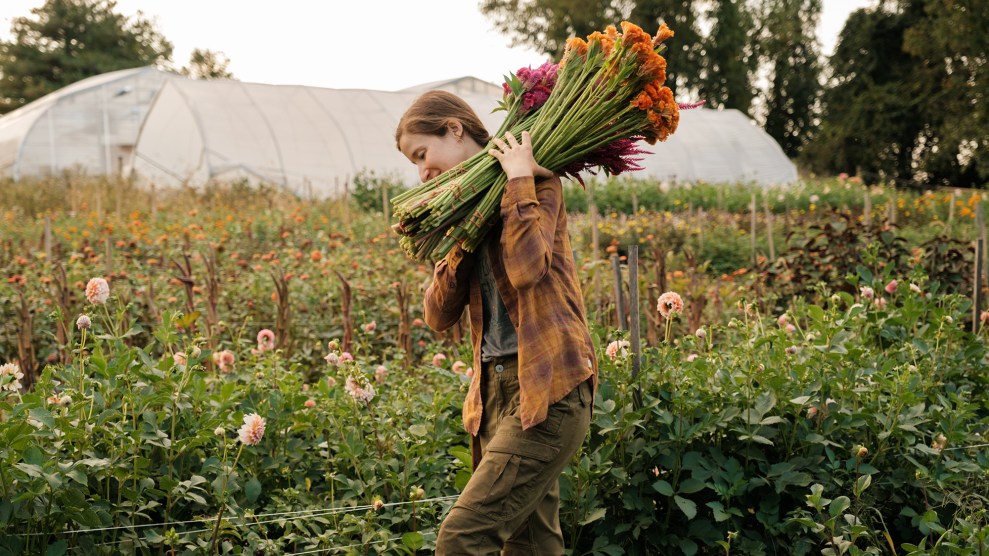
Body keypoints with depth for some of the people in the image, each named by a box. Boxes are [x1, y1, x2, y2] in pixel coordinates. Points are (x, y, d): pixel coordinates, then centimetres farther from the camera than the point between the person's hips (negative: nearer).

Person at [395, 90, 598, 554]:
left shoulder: (537, 182, -4)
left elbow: (527, 269, -24)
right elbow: (439, 315, 8)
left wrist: (519, 179, -14)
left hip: (546, 389, -8)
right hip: (496, 389, 8)